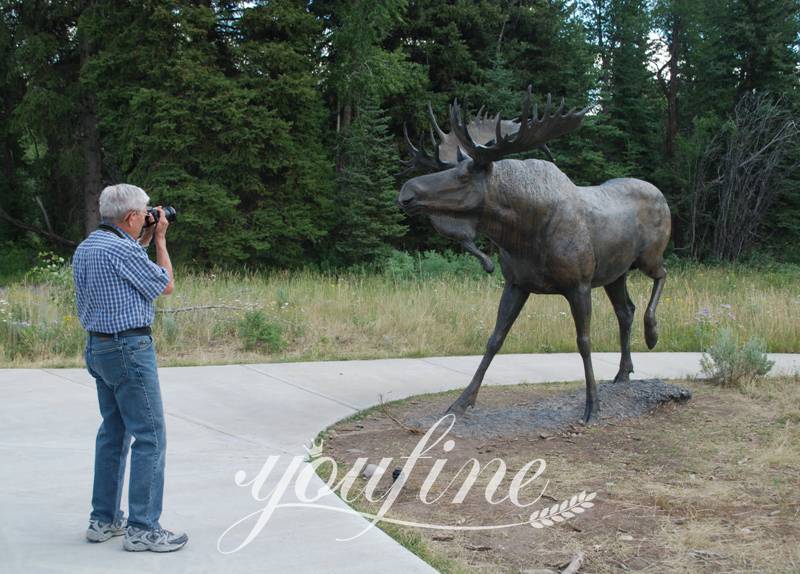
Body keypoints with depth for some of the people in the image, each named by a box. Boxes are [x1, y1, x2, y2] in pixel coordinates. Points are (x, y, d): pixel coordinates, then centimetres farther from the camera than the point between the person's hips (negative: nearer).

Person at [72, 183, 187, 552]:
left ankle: (103, 519, 22)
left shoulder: (85, 248, 10)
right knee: (150, 436, -5)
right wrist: (159, 239, 4)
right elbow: (166, 286, -5)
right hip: (129, 348, -10)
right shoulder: (123, 249, -18)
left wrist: (143, 242, 19)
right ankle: (142, 529, -4)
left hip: (97, 347, 10)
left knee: (113, 432, 17)